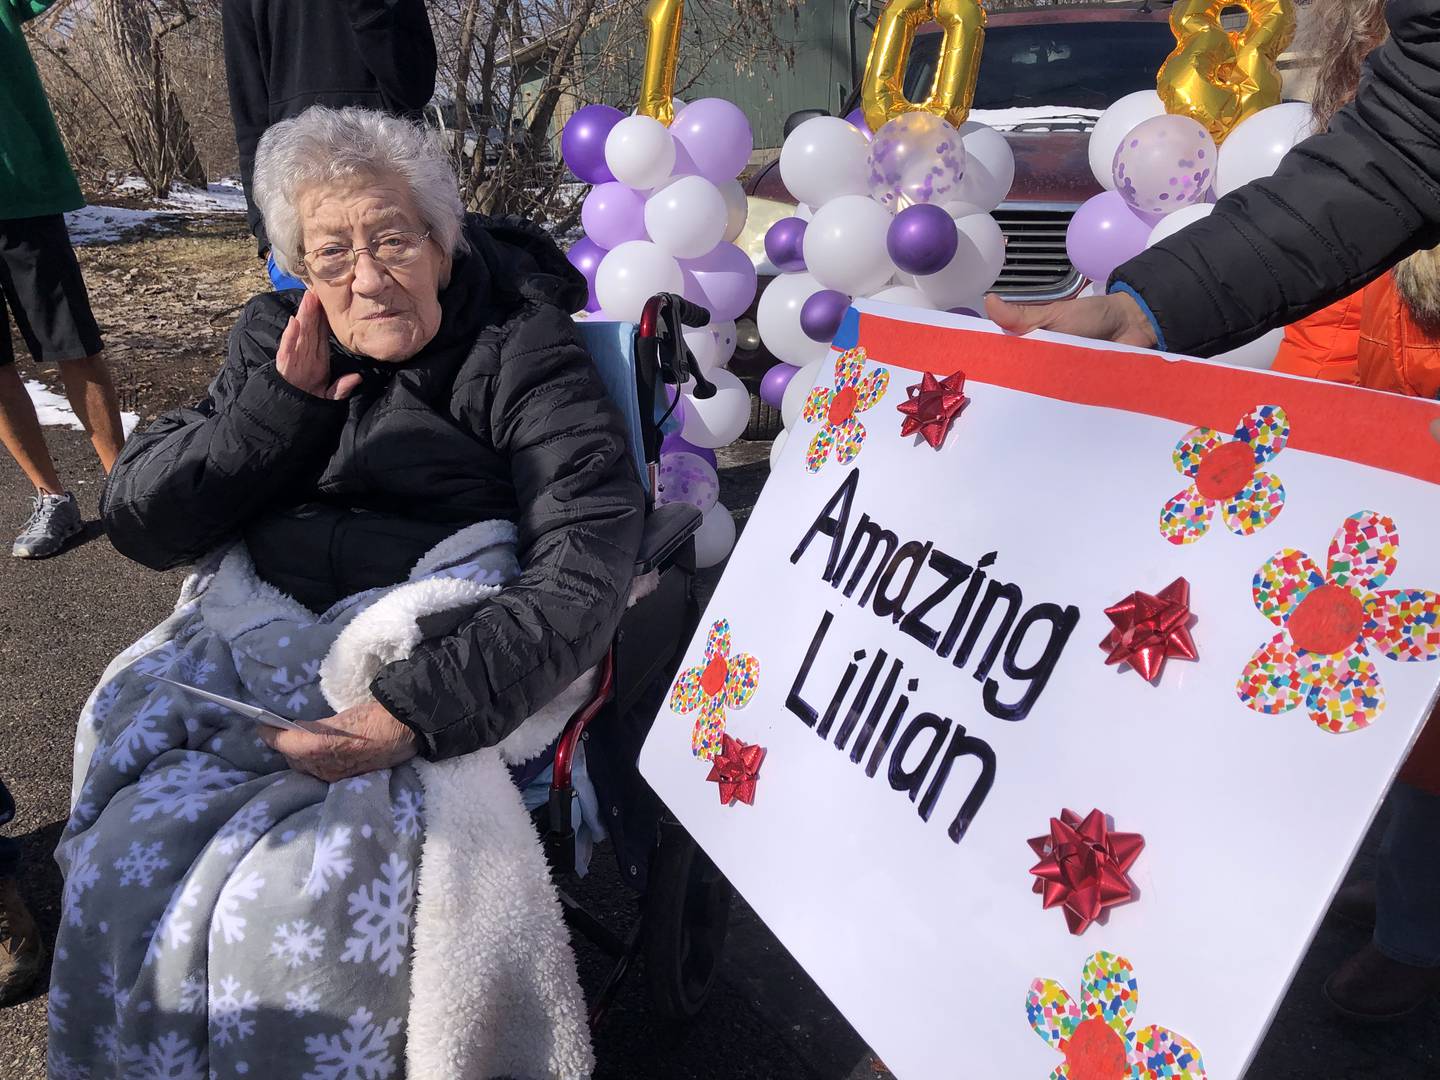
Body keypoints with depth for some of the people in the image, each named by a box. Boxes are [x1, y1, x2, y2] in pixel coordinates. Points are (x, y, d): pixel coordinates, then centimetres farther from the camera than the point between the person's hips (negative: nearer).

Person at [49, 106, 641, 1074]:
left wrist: (418, 706, -27)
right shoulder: (277, 341, 14)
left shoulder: (522, 349, -3)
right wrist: (283, 404, -5)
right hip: (255, 634, 5)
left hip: (436, 654, -4)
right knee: (124, 865, -18)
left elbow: (587, 571, -17)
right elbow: (139, 522, 9)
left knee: (289, 905, -26)